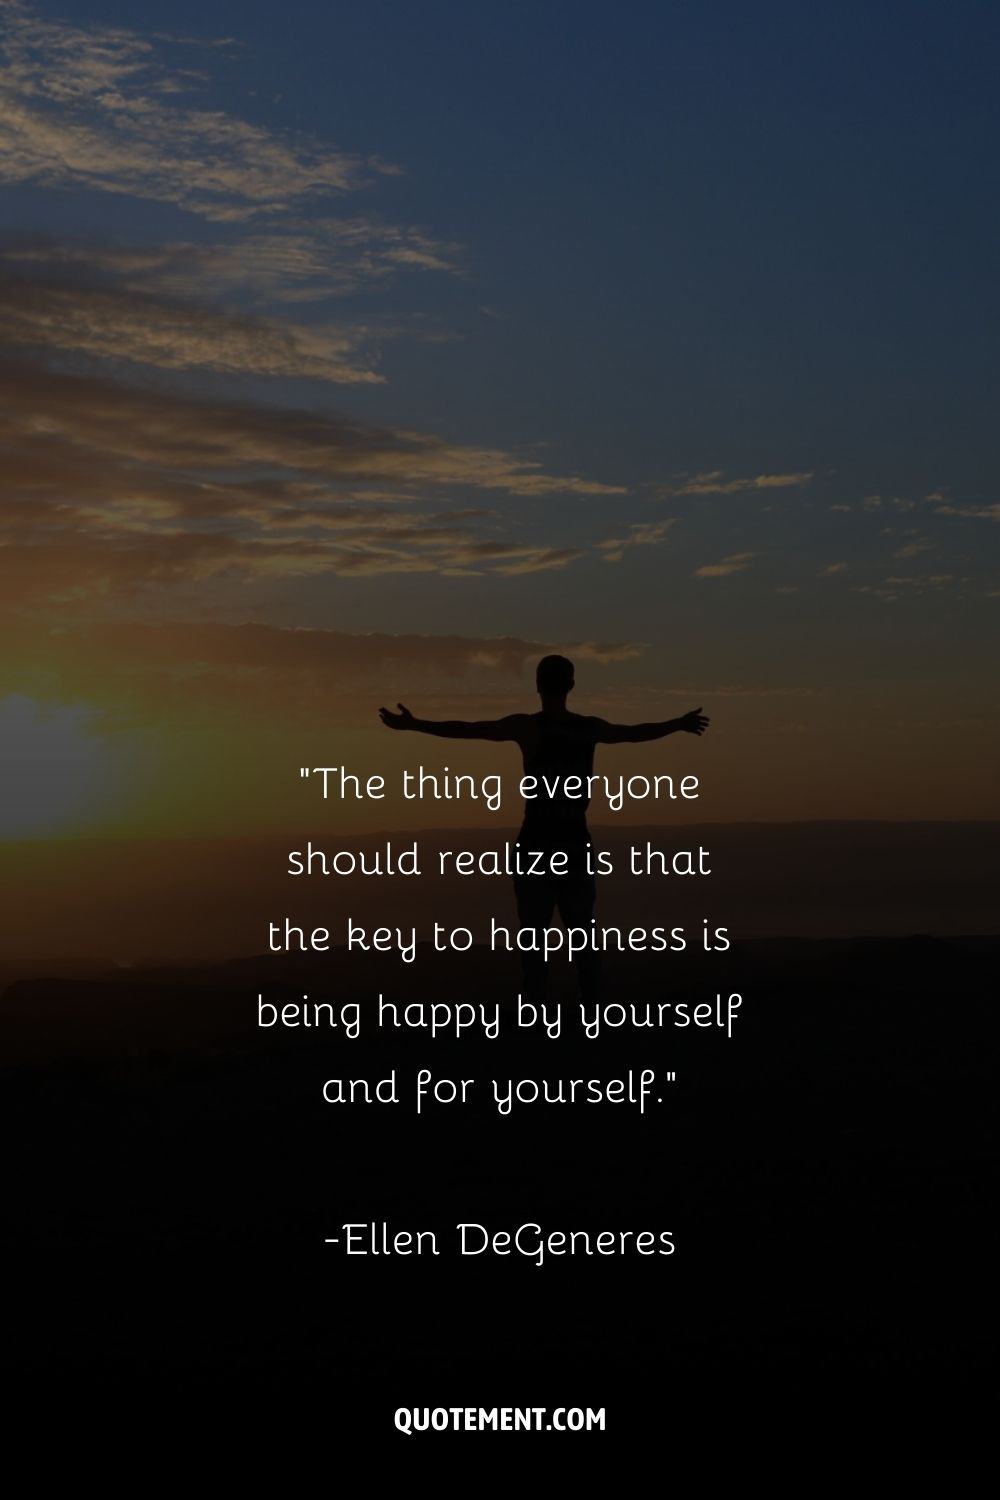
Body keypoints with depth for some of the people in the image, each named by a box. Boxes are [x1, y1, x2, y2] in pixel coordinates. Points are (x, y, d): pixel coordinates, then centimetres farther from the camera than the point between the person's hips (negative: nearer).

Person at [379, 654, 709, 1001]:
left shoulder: (529, 726, -6)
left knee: (533, 942, -2)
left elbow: (466, 729, -11)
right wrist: (679, 724, 45)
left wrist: (413, 724, -8)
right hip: (576, 846, 4)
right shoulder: (591, 728, 9)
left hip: (538, 845, -4)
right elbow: (636, 732, 27)